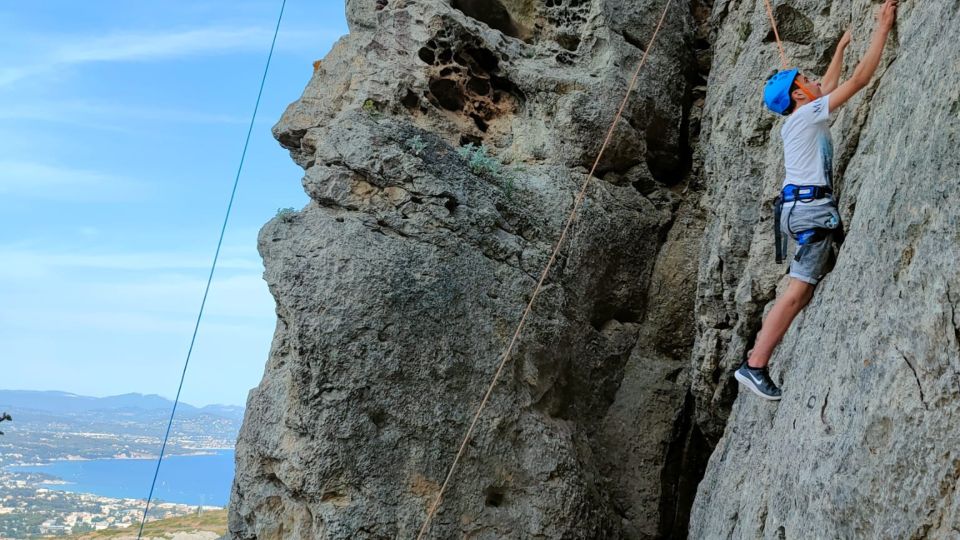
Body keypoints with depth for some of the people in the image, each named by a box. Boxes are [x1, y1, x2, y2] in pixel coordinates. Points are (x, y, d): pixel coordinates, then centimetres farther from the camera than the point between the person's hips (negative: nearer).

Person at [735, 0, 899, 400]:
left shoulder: (800, 117, 18)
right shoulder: (808, 114, -7)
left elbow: (828, 87, 37)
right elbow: (859, 80, -10)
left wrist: (841, 48, 44)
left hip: (798, 206, 10)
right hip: (811, 206, -10)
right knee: (799, 290, -11)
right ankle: (755, 365, -11)